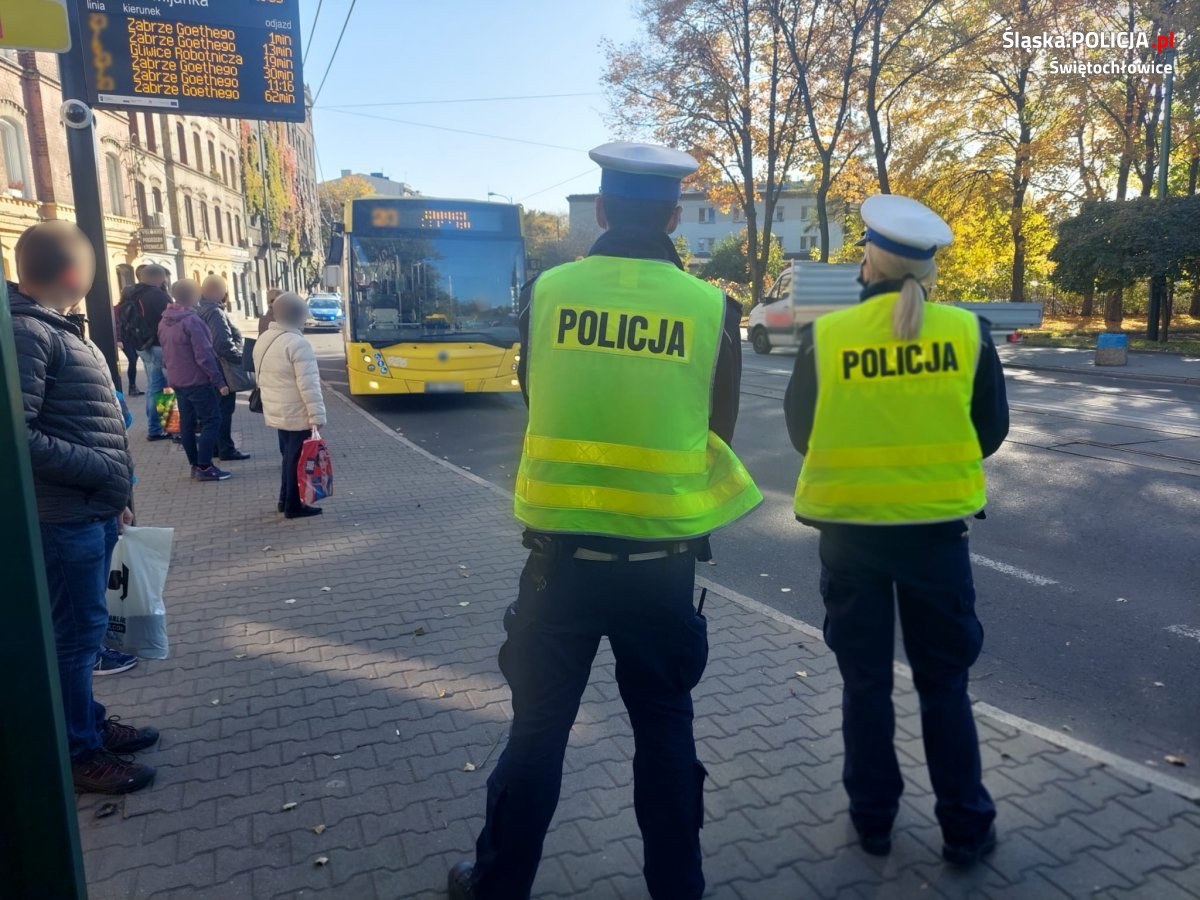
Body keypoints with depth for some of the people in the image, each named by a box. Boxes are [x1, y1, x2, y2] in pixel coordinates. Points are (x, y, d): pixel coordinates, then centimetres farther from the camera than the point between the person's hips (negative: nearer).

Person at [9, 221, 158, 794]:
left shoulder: (53, 328, 14)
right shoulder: (25, 332, -18)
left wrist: (114, 495, 18)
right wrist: (100, 471, -19)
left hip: (90, 511, 9)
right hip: (64, 516, -9)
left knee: (83, 628, 19)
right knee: (76, 633, 3)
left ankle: (89, 723, 35)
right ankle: (78, 754, 17)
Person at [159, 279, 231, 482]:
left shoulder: (164, 322, 9)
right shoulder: (192, 321, -19)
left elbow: (166, 353, 16)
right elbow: (204, 355, -21)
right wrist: (219, 381, -18)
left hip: (177, 381, 9)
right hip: (198, 381, -9)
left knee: (187, 422, 12)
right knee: (211, 421, -3)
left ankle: (195, 465, 17)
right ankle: (204, 467, -7)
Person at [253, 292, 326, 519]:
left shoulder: (263, 340, 8)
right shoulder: (297, 343, -20)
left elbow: (263, 378, 16)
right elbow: (308, 385, -22)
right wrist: (317, 416, -20)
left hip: (276, 411, 9)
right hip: (298, 414, -9)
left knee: (289, 456, 20)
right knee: (297, 459, 1)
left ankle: (285, 500, 28)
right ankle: (294, 506, 8)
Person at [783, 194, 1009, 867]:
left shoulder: (826, 336, -10)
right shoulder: (967, 332, -7)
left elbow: (801, 431, 1)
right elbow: (992, 431, 4)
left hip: (850, 528, -1)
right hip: (937, 526, 1)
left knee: (866, 682, 14)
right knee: (945, 683, 16)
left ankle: (873, 819, 27)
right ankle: (966, 829, 26)